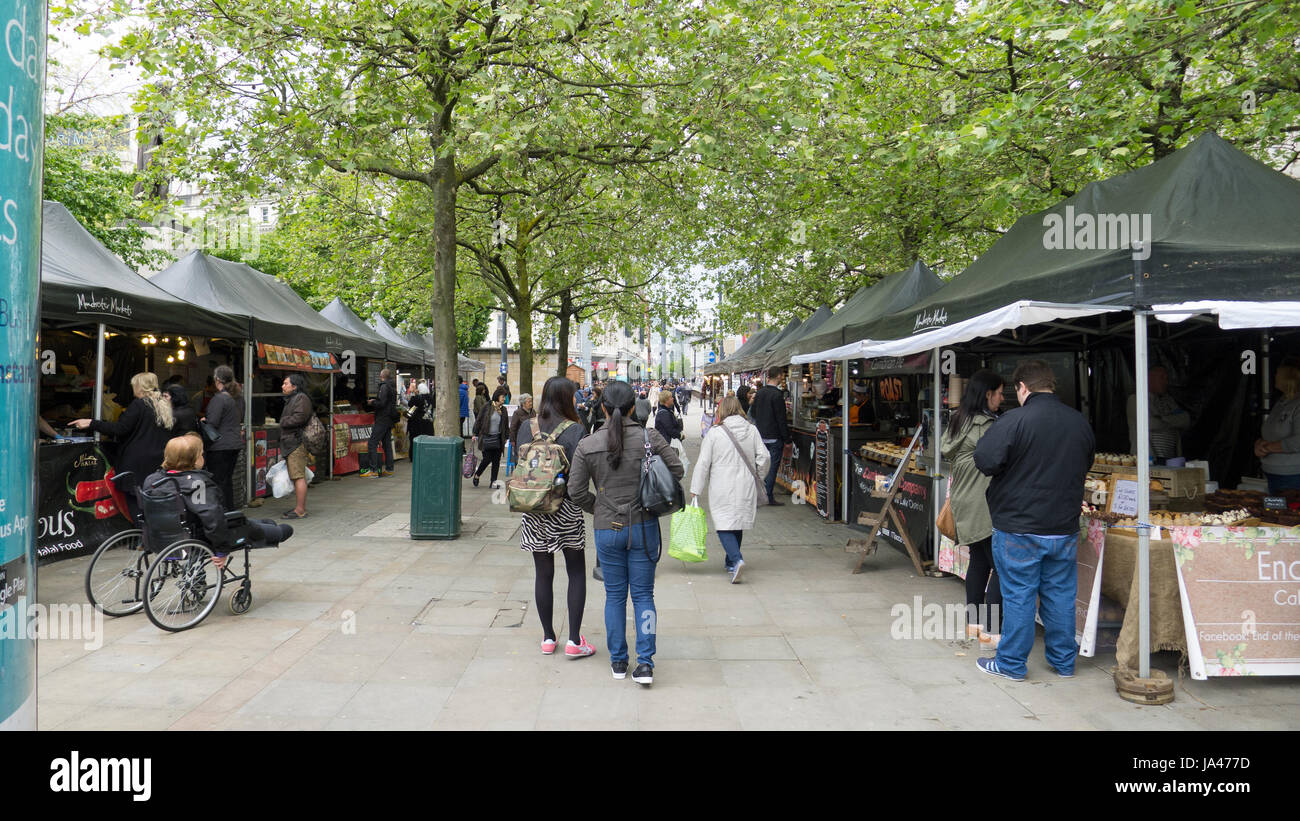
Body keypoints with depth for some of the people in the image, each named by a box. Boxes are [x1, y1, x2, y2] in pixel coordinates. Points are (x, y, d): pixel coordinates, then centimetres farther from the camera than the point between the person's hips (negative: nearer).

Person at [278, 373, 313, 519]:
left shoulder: (301, 398, -8)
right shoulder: (290, 399, 25)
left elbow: (299, 417, -20)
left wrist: (283, 422, -6)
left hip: (297, 444, -11)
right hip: (291, 444, 11)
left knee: (299, 476, -11)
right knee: (297, 476, 12)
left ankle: (300, 510, -11)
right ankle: (300, 507, 16)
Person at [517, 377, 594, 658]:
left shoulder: (527, 427, 0)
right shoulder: (575, 430, -12)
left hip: (534, 511, 3)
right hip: (566, 511, -3)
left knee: (543, 574, 12)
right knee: (576, 573, 9)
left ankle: (548, 638, 21)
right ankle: (574, 640, 7)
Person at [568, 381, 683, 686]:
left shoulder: (587, 446, -5)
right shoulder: (649, 438, -7)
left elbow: (576, 491, -5)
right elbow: (676, 470, -3)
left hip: (607, 529, 0)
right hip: (644, 526, 0)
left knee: (614, 595, 13)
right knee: (643, 594, 8)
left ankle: (618, 660, 22)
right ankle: (645, 663, 3)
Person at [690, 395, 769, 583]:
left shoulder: (714, 432, -8)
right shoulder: (752, 430, 2)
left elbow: (703, 463, -7)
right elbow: (764, 456, 0)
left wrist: (695, 490, -1)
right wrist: (756, 475, 17)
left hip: (722, 489, -4)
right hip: (746, 488, 4)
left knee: (724, 525, -1)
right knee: (738, 524, 18)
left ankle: (736, 560, -21)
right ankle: (730, 562, 27)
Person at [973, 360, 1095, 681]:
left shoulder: (1015, 420, -17)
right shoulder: (1080, 422, 4)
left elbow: (985, 460, -22)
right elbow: (1085, 466, 18)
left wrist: (1016, 466, -2)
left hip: (1019, 527, -5)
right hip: (1065, 528, 6)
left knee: (1018, 596, 4)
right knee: (1061, 595, 15)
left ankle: (1012, 664, 14)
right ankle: (1064, 662, 26)